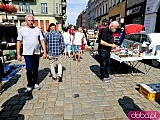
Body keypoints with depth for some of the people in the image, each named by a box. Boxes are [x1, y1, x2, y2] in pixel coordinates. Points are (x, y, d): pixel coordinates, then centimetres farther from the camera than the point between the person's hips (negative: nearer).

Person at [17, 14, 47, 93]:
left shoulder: (38, 29, 6)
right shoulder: (22, 30, 2)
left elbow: (42, 41, 5)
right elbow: (19, 42, 3)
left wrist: (45, 52, -2)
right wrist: (18, 54, -2)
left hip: (36, 53, 2)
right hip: (27, 53, -2)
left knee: (35, 70, 11)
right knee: (29, 70, -4)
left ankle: (35, 83, 28)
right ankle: (30, 85, 11)